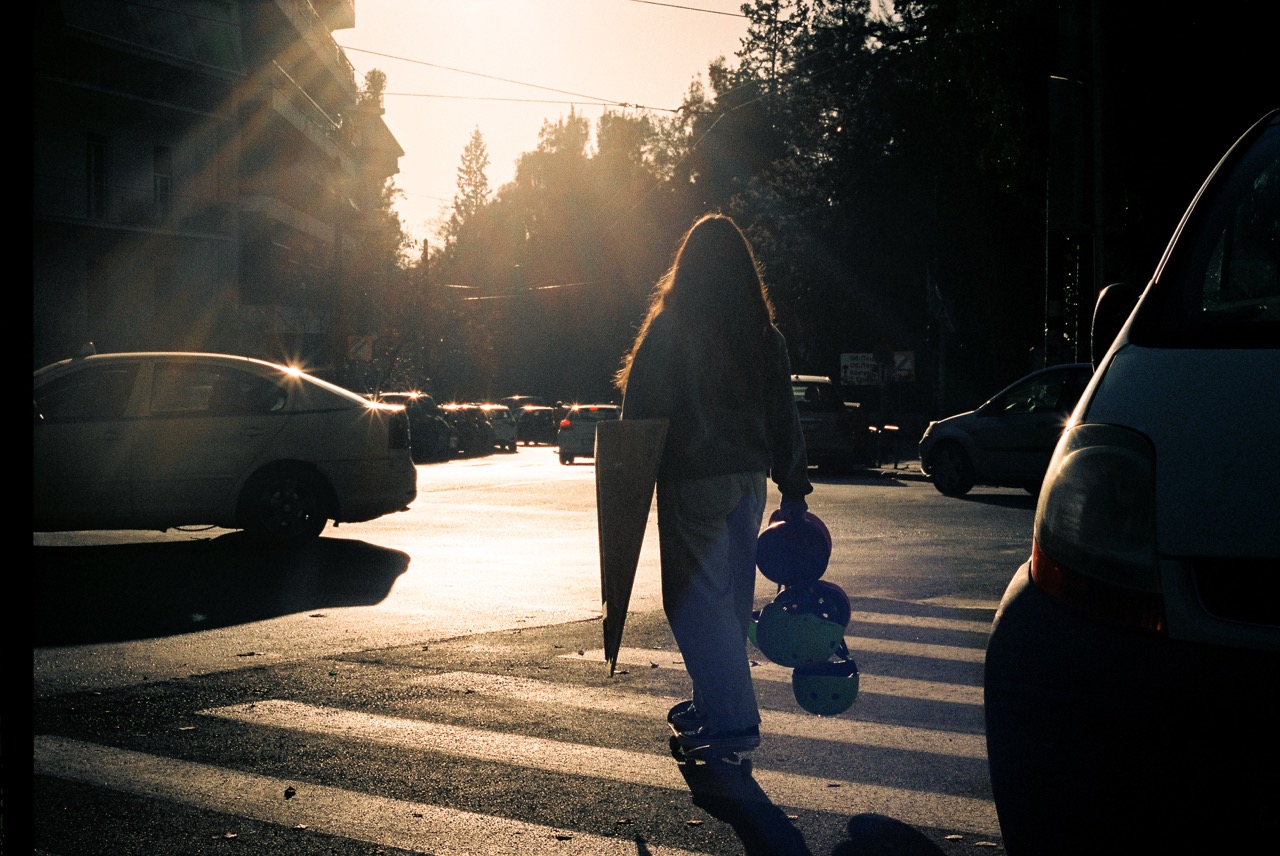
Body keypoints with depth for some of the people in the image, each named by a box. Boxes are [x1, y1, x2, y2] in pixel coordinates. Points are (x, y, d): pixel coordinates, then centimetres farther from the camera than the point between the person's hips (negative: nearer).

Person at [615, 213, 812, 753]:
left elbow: (640, 410, -11)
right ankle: (715, 703, 29)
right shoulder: (765, 337, 6)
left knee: (696, 599, 0)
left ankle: (733, 718, -2)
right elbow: (783, 418, 9)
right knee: (731, 596, 16)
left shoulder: (669, 330, -10)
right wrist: (794, 490, 15)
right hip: (749, 478, 6)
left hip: (692, 482, -6)